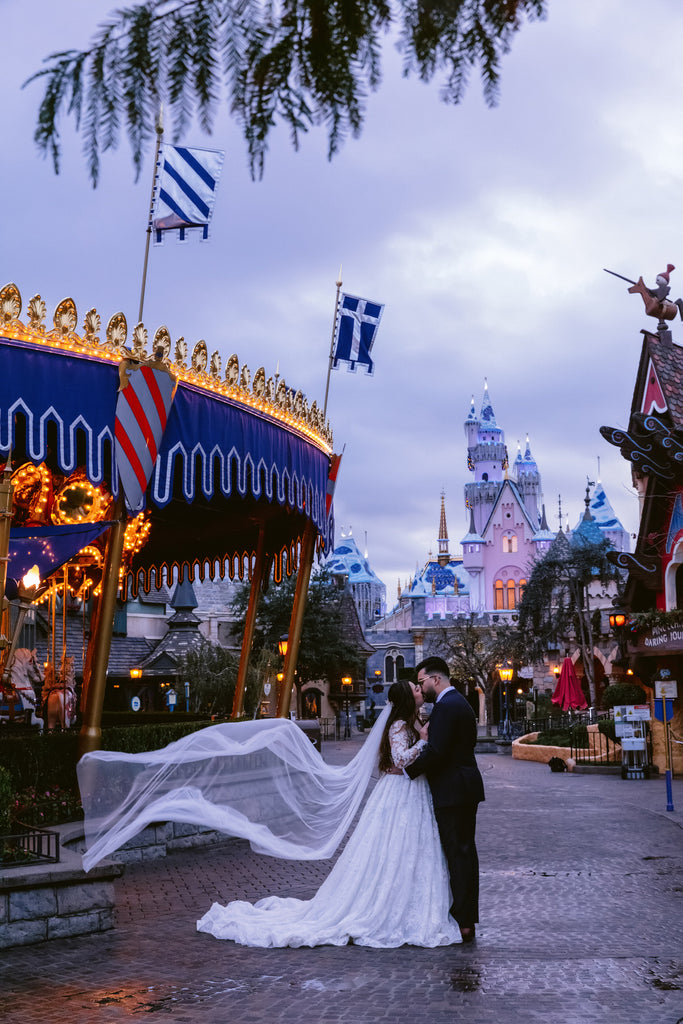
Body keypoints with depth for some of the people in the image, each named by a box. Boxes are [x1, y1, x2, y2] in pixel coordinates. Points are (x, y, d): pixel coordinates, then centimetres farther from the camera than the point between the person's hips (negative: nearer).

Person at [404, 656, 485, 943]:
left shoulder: (445, 706, -17)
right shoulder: (461, 702, 16)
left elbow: (436, 751, -23)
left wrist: (408, 770, -10)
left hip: (452, 790, -10)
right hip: (467, 789, 10)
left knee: (457, 854, -5)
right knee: (466, 851, 14)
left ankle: (462, 923, -1)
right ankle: (468, 918, 22)